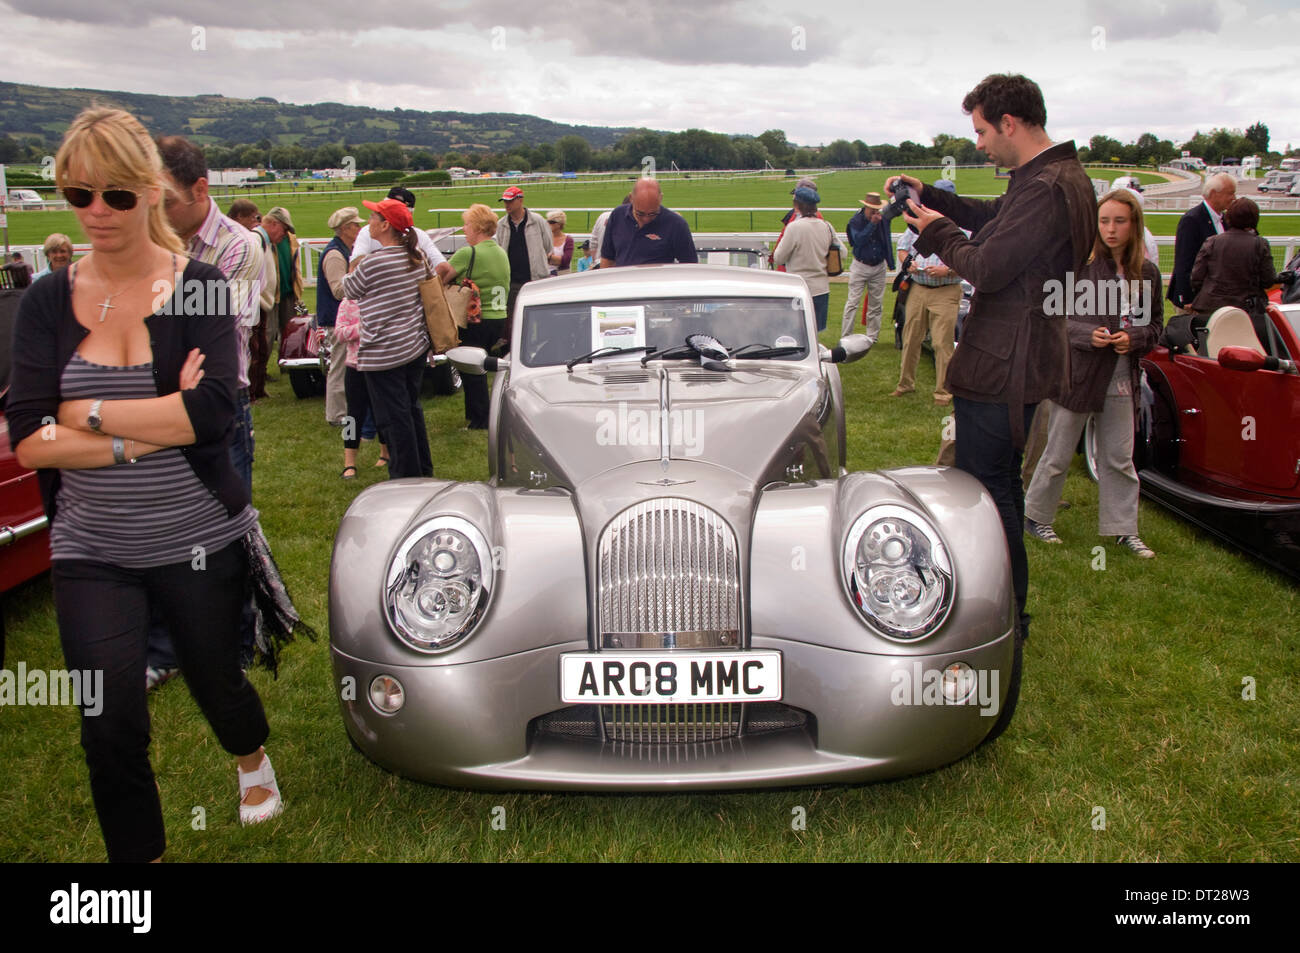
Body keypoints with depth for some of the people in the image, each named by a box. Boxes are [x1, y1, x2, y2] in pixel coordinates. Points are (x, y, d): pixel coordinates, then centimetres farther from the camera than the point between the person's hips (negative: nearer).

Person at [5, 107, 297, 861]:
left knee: (215, 682, 18)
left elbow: (215, 411, -20)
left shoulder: (202, 286, -6)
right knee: (111, 730, 1)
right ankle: (140, 853, 27)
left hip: (202, 542, -1)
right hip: (91, 552, 2)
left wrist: (88, 413, -15)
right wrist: (157, 428, -18)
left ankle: (254, 757, 54)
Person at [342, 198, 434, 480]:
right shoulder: (418, 257, 2)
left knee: (394, 418, 3)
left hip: (384, 355, -8)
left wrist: (355, 261, 12)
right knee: (412, 409, 21)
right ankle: (423, 470, 32)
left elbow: (348, 290, -2)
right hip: (416, 347, 8)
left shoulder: (371, 263, -19)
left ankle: (406, 478, 11)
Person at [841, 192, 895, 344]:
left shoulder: (883, 220, 2)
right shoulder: (856, 221, -7)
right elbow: (858, 240, -22)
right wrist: (872, 224, -25)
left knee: (876, 304, 6)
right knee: (853, 302, -7)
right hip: (860, 267, -3)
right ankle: (845, 337, -4)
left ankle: (872, 337, 15)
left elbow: (887, 242, 12)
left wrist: (890, 263, 10)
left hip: (879, 267, 4)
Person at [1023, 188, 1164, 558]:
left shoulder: (1147, 273, 4)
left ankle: (1123, 528, 21)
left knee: (1119, 458, 10)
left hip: (1121, 379, 4)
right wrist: (1087, 334, -22)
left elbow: (1155, 324, 11)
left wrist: (1133, 339, -9)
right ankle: (1035, 516, 24)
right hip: (1077, 372, -4)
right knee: (1058, 454, 8)